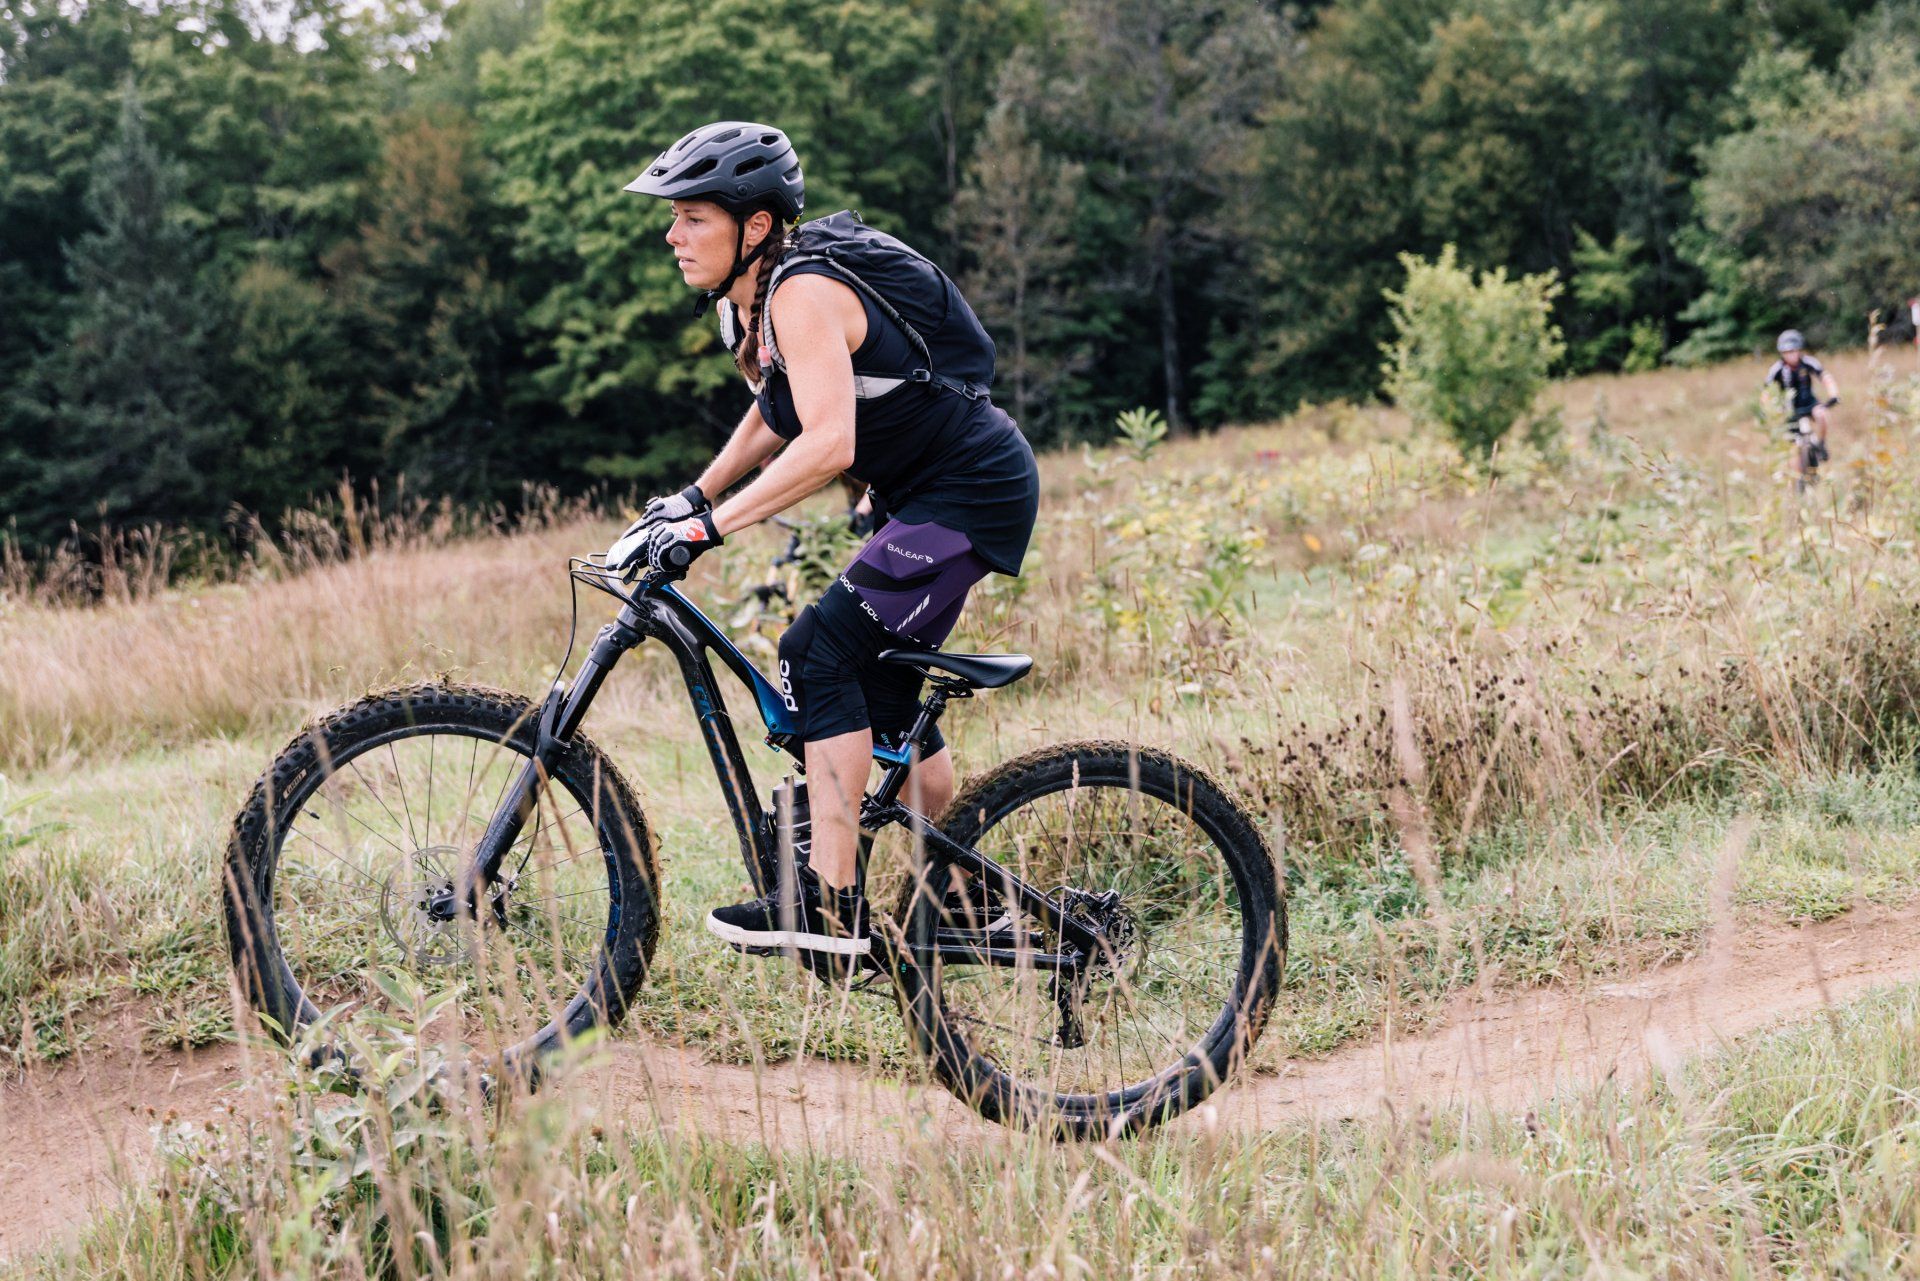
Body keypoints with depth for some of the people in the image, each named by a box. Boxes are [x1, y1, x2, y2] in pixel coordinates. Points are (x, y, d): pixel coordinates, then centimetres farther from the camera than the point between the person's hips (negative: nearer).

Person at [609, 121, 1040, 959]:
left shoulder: (803, 294, -25)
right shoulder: (749, 298, 5)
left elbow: (828, 445, -36)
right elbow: (779, 408, 21)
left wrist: (707, 529, -37)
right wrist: (695, 496, 13)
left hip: (974, 490, -10)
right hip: (931, 491, 10)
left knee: (821, 651, -18)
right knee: (881, 687, 15)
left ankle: (829, 905, -20)